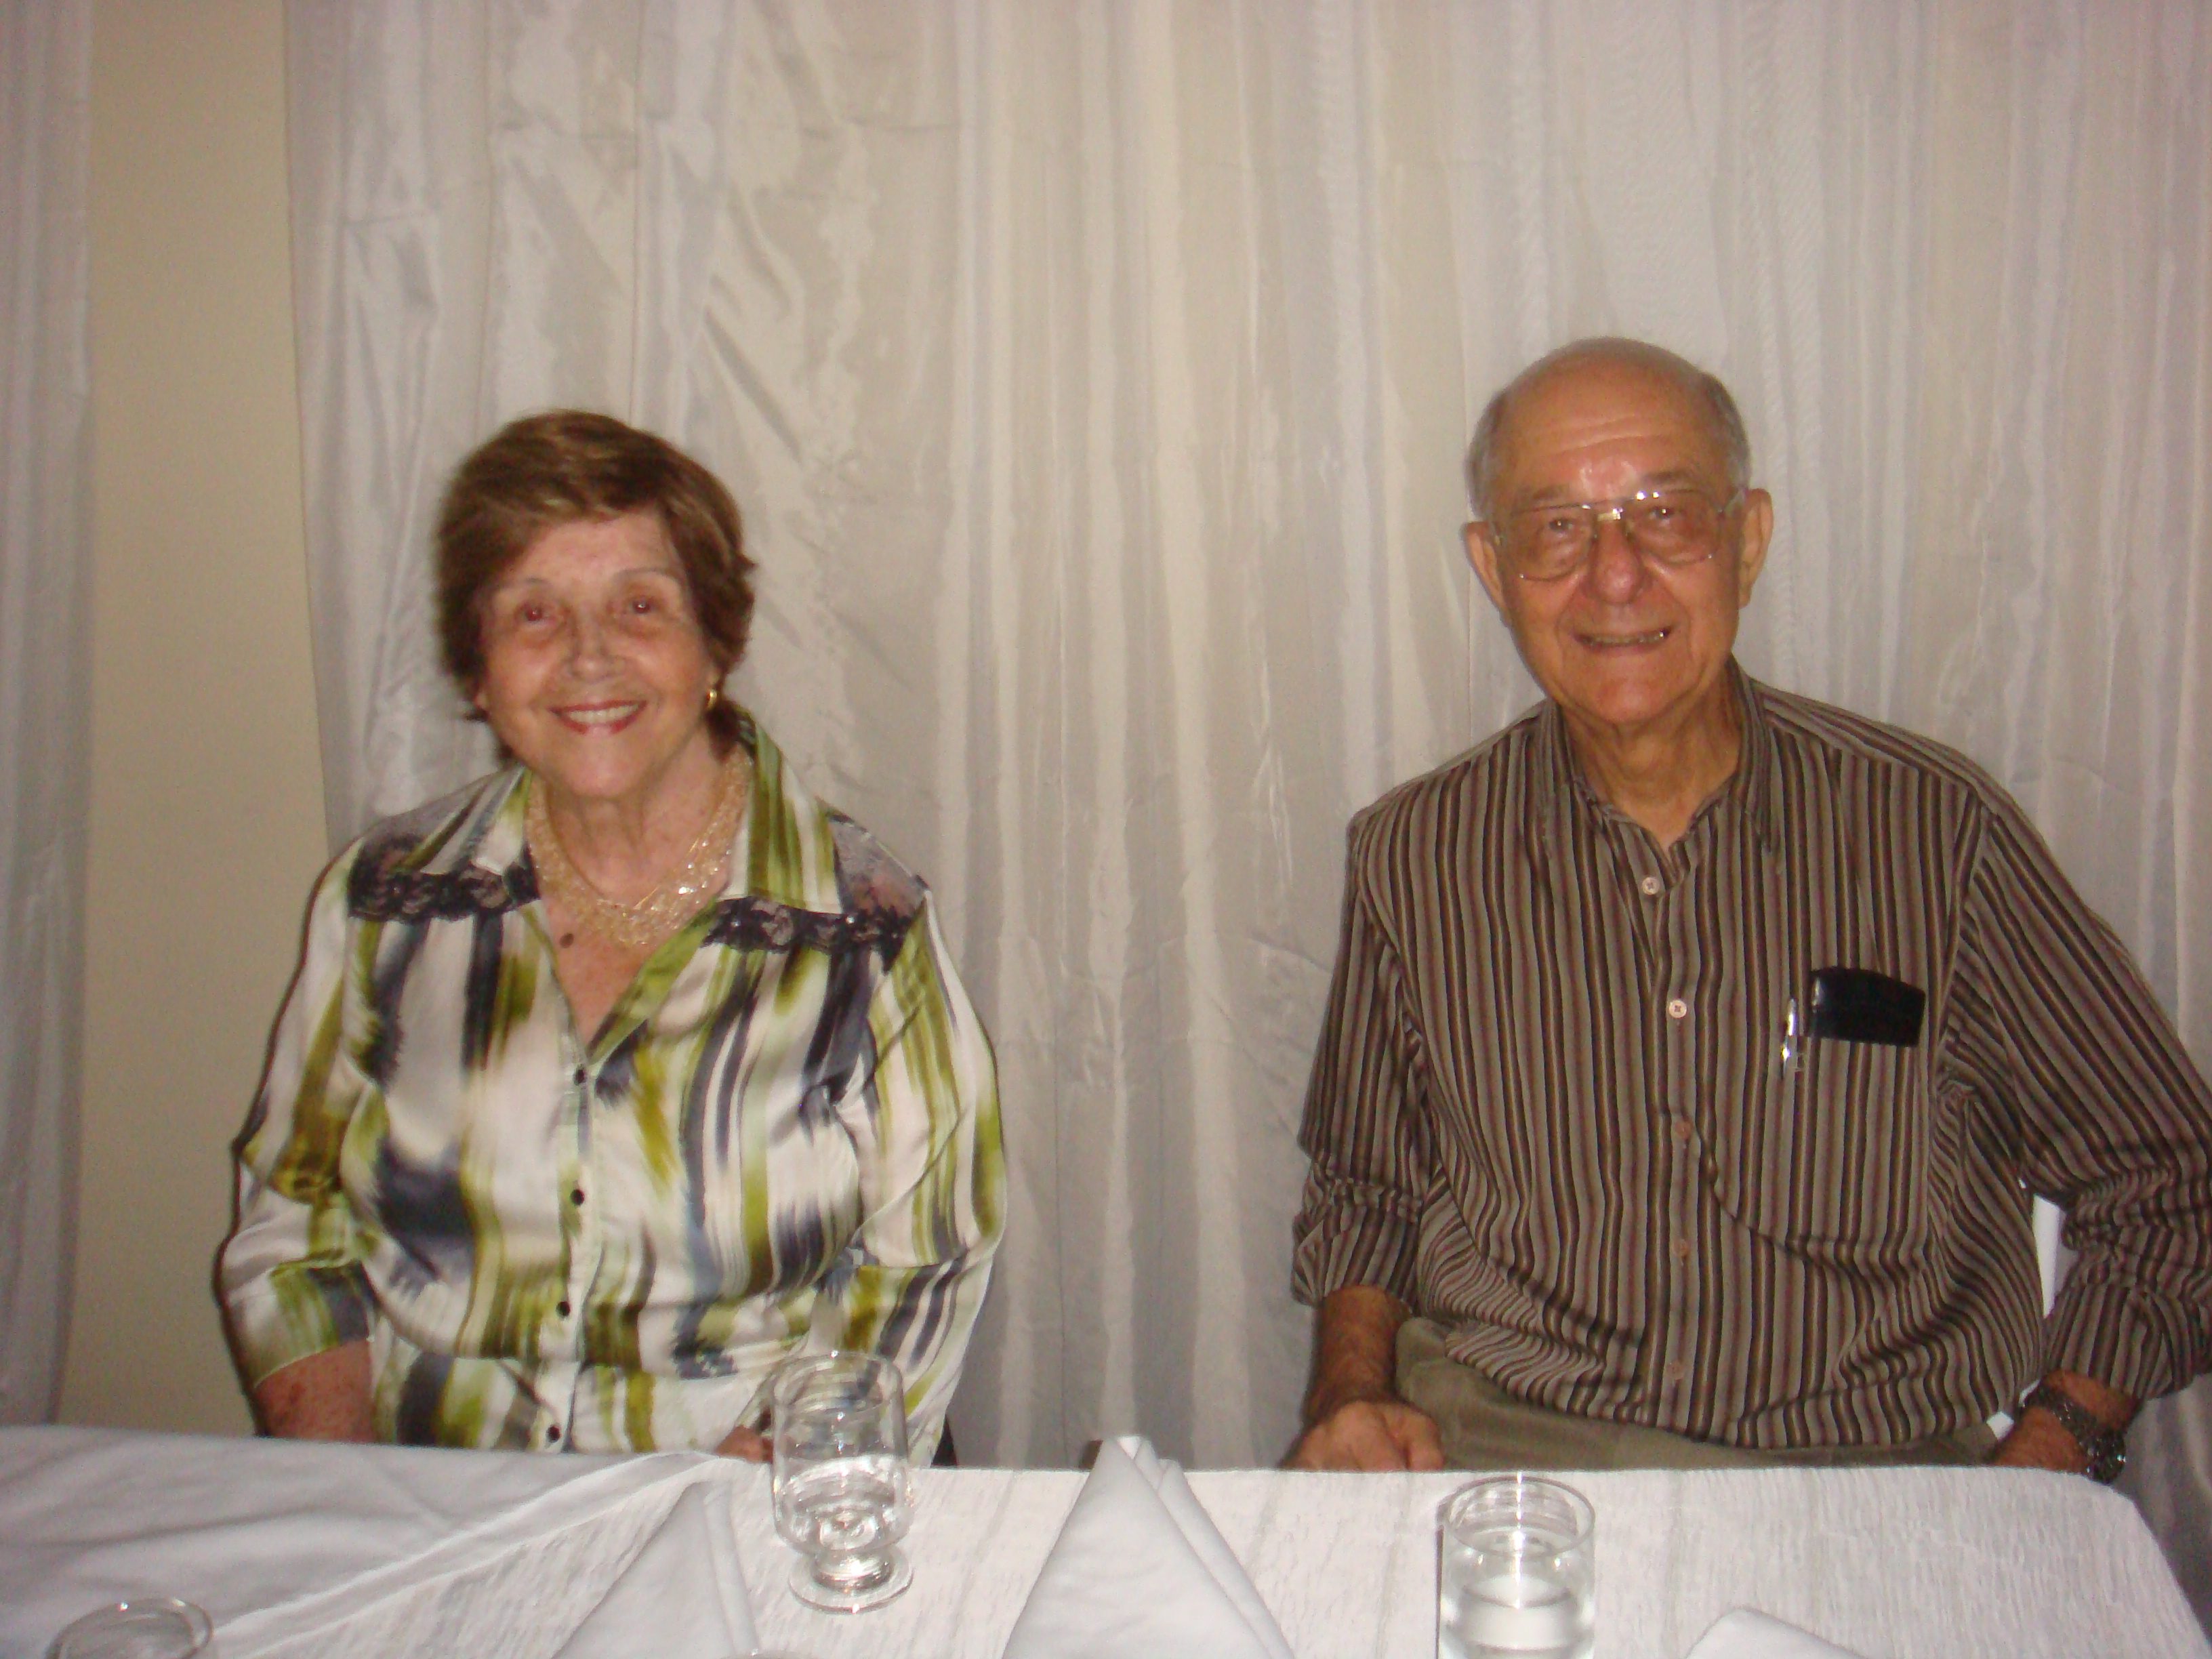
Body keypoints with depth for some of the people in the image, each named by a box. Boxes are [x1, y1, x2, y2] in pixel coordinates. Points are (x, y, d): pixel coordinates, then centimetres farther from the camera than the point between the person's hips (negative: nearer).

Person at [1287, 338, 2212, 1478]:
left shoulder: (1936, 833, -2)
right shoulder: (1416, 858, 3)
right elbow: (1360, 1189, 17)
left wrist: (2038, 1473, -7)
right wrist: (1350, 1397, -1)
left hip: (1862, 1471, 2)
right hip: (1495, 1449, -1)